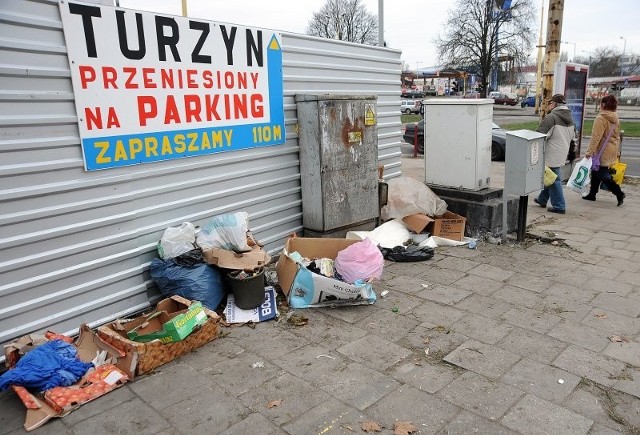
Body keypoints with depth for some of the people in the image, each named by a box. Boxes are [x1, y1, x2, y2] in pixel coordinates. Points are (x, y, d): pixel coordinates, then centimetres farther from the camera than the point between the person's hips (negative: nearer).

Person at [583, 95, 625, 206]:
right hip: (612, 150, 9)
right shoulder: (616, 119, 11)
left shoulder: (601, 118, -16)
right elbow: (617, 136, 17)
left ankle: (619, 193, -9)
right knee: (596, 172, 17)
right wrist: (617, 151, 24)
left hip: (602, 152, -9)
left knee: (602, 174, -3)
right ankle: (592, 194, 23)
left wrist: (590, 151, -22)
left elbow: (596, 137, -22)